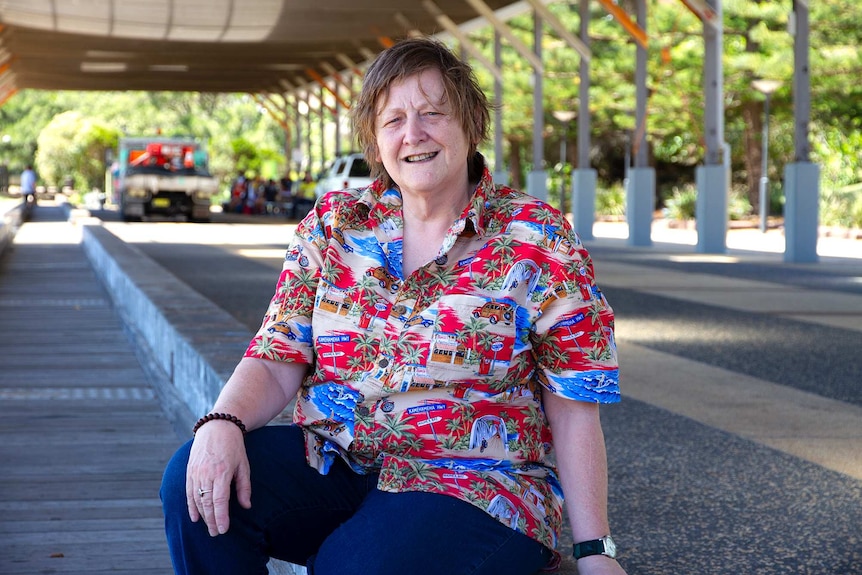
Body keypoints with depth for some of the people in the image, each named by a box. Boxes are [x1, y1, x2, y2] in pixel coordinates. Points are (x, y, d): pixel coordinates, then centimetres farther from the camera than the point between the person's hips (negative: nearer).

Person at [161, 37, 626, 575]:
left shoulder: (538, 240, -3)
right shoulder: (332, 224, 8)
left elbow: (574, 408, -4)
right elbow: (277, 362, 3)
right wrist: (223, 422, -19)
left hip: (474, 485, -4)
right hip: (331, 463, 4)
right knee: (196, 479, -21)